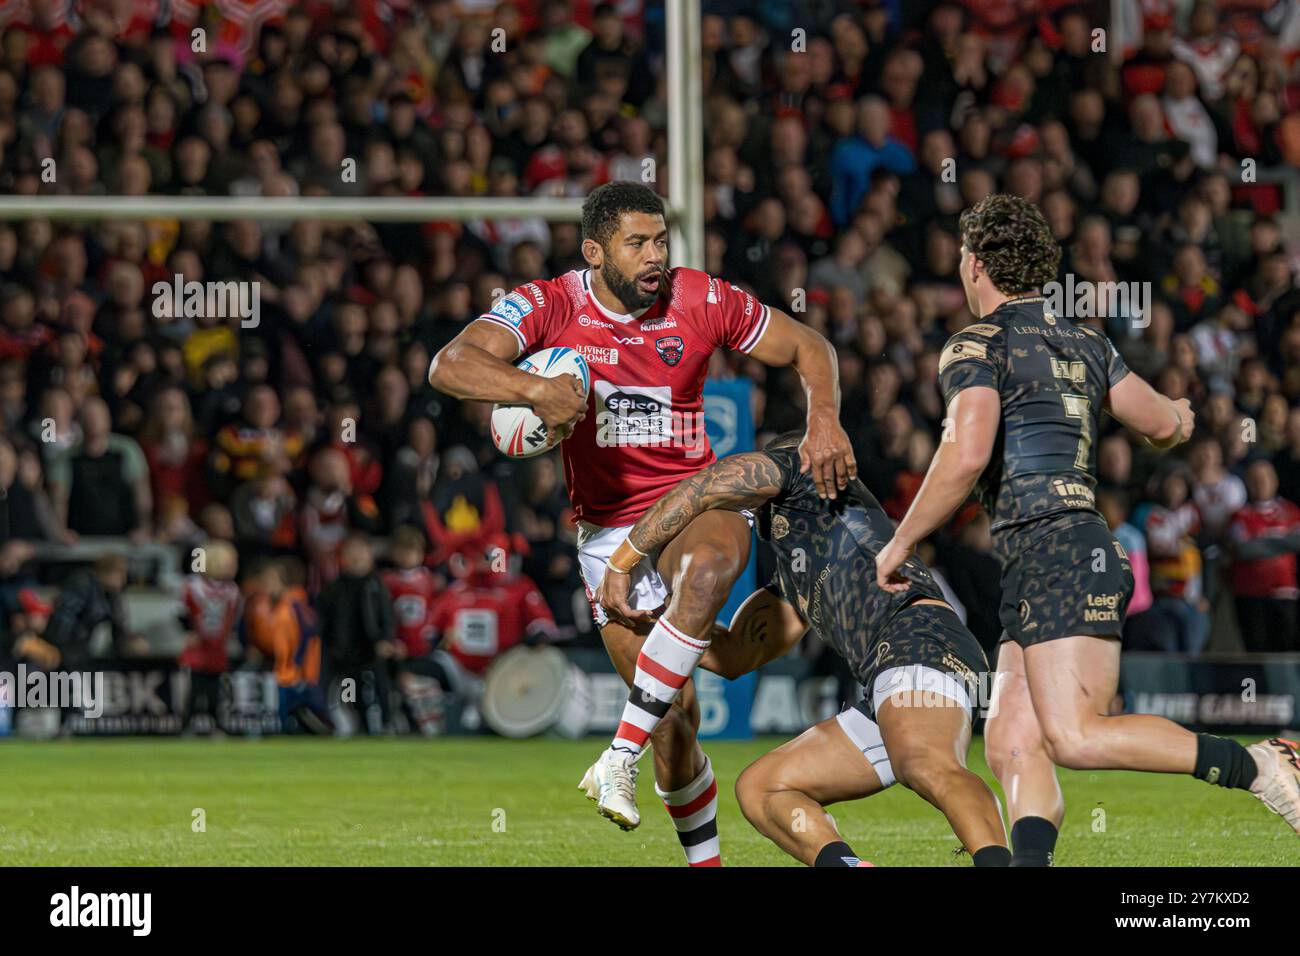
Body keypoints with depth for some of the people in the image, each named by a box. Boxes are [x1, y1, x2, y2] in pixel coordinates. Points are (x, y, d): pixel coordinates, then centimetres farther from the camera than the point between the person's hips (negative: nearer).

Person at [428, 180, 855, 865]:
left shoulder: (702, 301, -5)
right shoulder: (548, 306, -9)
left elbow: (807, 348, 7)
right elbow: (450, 365, -24)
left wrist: (824, 422, -12)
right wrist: (533, 388, -42)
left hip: (698, 503, 0)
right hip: (609, 528, 0)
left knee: (701, 569, -39)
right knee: (674, 718, -4)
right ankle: (701, 852, 19)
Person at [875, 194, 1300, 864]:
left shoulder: (978, 346, -4)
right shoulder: (1086, 344, 19)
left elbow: (966, 456, -18)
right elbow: (1163, 425, 27)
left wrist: (901, 543, -6)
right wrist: (1179, 419, 53)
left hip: (1055, 553, -9)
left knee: (1077, 738, -19)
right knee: (1012, 745, 1)